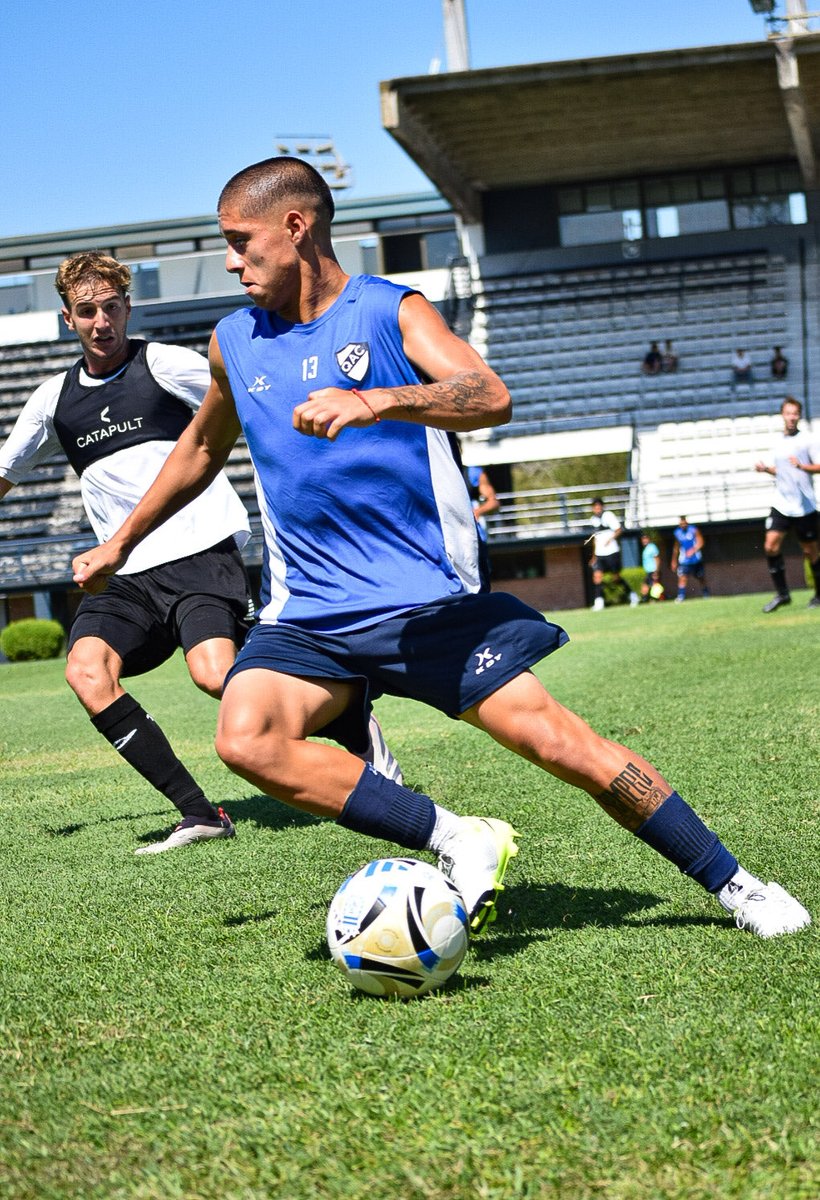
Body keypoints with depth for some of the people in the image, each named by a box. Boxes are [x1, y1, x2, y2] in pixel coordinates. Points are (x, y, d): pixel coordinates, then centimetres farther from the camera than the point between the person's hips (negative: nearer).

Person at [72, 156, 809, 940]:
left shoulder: (391, 311, -2)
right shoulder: (234, 343, 12)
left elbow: (491, 398, -19)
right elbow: (202, 447, 30)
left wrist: (374, 401, -36)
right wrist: (121, 542, 36)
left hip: (429, 599, -3)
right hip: (308, 615, 4)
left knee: (558, 741, -9)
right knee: (245, 739, -25)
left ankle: (734, 886, 9)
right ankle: (458, 842, -18)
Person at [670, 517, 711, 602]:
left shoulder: (694, 530, -6)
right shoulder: (677, 532, 4)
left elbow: (700, 542, -11)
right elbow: (676, 547, 15)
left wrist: (693, 550, -26)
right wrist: (674, 560, 16)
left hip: (696, 559, -1)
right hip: (684, 560, 1)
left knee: (701, 578, 11)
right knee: (682, 578, -15)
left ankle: (705, 594, 30)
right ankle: (681, 596, -15)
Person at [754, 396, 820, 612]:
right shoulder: (778, 442, 11)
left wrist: (802, 466, -25)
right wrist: (766, 469, 6)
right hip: (781, 505, 5)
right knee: (771, 546, -8)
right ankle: (782, 594, 0)